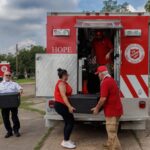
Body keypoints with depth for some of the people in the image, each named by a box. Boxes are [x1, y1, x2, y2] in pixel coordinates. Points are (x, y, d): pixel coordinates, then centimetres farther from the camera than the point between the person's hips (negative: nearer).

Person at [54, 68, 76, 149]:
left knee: (68, 122, 13)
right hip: (61, 105, -10)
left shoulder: (64, 83, 13)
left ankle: (66, 140, 20)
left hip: (62, 105, 10)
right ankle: (65, 142, -1)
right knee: (71, 122, -6)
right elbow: (63, 96, -27)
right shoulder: (61, 83, -18)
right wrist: (69, 106, -33)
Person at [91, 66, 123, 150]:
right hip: (115, 109, 10)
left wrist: (97, 108, -9)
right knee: (111, 130, 23)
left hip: (112, 110, -10)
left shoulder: (105, 82, -19)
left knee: (112, 132, -3)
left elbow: (103, 98, -23)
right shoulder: (111, 80, 13)